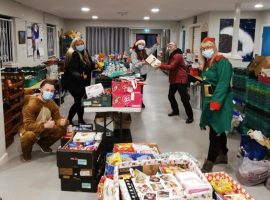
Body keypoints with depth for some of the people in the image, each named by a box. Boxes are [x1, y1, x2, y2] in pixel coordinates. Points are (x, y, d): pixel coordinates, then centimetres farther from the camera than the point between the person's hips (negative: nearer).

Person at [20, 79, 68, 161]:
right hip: (30, 130, -6)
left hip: (45, 129, 6)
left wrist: (61, 121, -30)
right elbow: (28, 125, -34)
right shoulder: (31, 104, -29)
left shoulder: (52, 103, -9)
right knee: (29, 135, -40)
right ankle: (26, 152, -1)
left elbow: (57, 118, -5)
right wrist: (44, 125, -46)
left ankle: (43, 144, 16)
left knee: (62, 128, -11)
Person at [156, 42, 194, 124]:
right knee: (170, 96, 15)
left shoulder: (177, 56, -16)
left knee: (184, 98, -9)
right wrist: (160, 65, -2)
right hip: (173, 80, 10)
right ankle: (175, 111, 33)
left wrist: (161, 66, -20)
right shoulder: (172, 56, 18)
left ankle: (190, 116, -2)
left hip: (181, 80, -10)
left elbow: (171, 67, -24)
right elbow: (168, 65, 13)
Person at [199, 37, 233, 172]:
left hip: (219, 101, -9)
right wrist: (207, 102, 16)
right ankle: (222, 156, 32)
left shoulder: (222, 62, -14)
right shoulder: (207, 64, 13)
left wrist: (216, 102, -28)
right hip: (210, 100, 9)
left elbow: (223, 84, -22)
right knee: (218, 130, 18)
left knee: (215, 132, -5)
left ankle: (210, 162, 1)